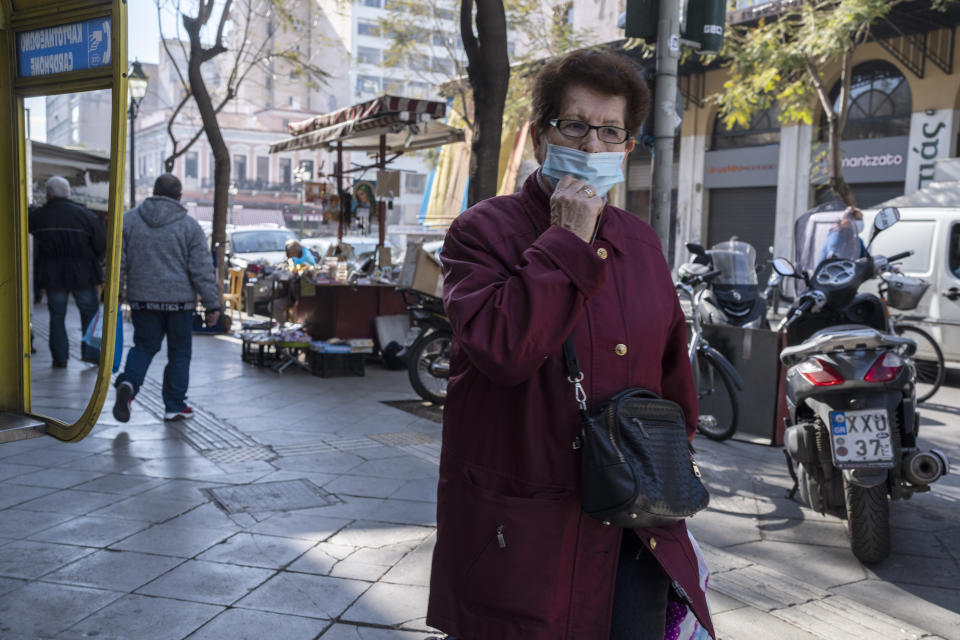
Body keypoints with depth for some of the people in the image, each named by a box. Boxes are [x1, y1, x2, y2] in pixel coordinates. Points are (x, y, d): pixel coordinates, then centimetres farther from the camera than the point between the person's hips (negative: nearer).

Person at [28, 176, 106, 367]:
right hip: (82, 274, -1)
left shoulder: (36, 216, -4)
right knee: (90, 312, 13)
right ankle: (90, 351, 10)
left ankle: (60, 356, 10)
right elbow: (102, 245, -4)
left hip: (51, 275, 1)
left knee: (57, 315, 10)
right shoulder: (86, 216, -8)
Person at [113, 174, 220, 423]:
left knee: (144, 346, 16)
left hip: (142, 299, 3)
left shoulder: (128, 219, 4)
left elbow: (118, 261, 5)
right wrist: (212, 305, -2)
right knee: (179, 353, 9)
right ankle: (175, 406, 13)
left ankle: (128, 383, -10)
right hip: (179, 300, -2)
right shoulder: (189, 225, -4)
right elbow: (202, 270, -6)